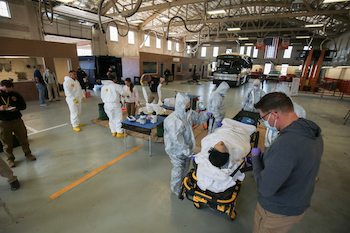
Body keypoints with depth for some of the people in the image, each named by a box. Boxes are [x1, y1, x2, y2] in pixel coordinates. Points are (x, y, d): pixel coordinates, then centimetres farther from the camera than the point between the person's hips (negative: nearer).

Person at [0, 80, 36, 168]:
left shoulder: (15, 95, 1)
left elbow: (24, 106, 6)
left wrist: (16, 108, -14)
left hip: (17, 120, 2)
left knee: (23, 139, 12)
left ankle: (28, 154, 31)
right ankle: (10, 159, 25)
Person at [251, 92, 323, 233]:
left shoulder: (286, 144, -37)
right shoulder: (314, 133, -7)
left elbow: (265, 188, -33)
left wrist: (255, 157, -19)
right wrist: (265, 156, -1)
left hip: (277, 213, -7)